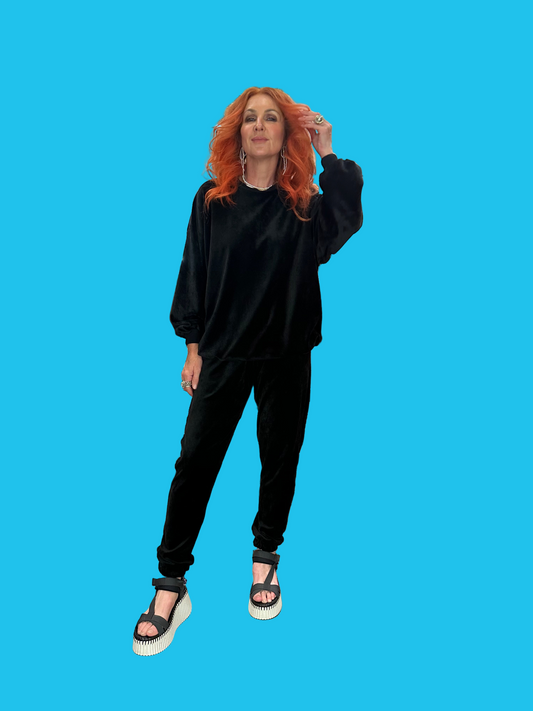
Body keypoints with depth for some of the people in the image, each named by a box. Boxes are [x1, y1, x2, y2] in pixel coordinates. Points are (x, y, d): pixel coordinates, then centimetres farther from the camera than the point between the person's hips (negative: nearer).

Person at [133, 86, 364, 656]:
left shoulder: (304, 204, 3)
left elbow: (345, 221, -17)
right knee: (195, 461, -2)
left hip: (287, 357, 1)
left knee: (280, 460, 10)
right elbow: (194, 274, 4)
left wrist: (328, 153, -14)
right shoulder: (213, 199, 4)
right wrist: (193, 346, 0)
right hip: (223, 353, 0)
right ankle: (171, 586, 11)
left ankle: (265, 557, 33)